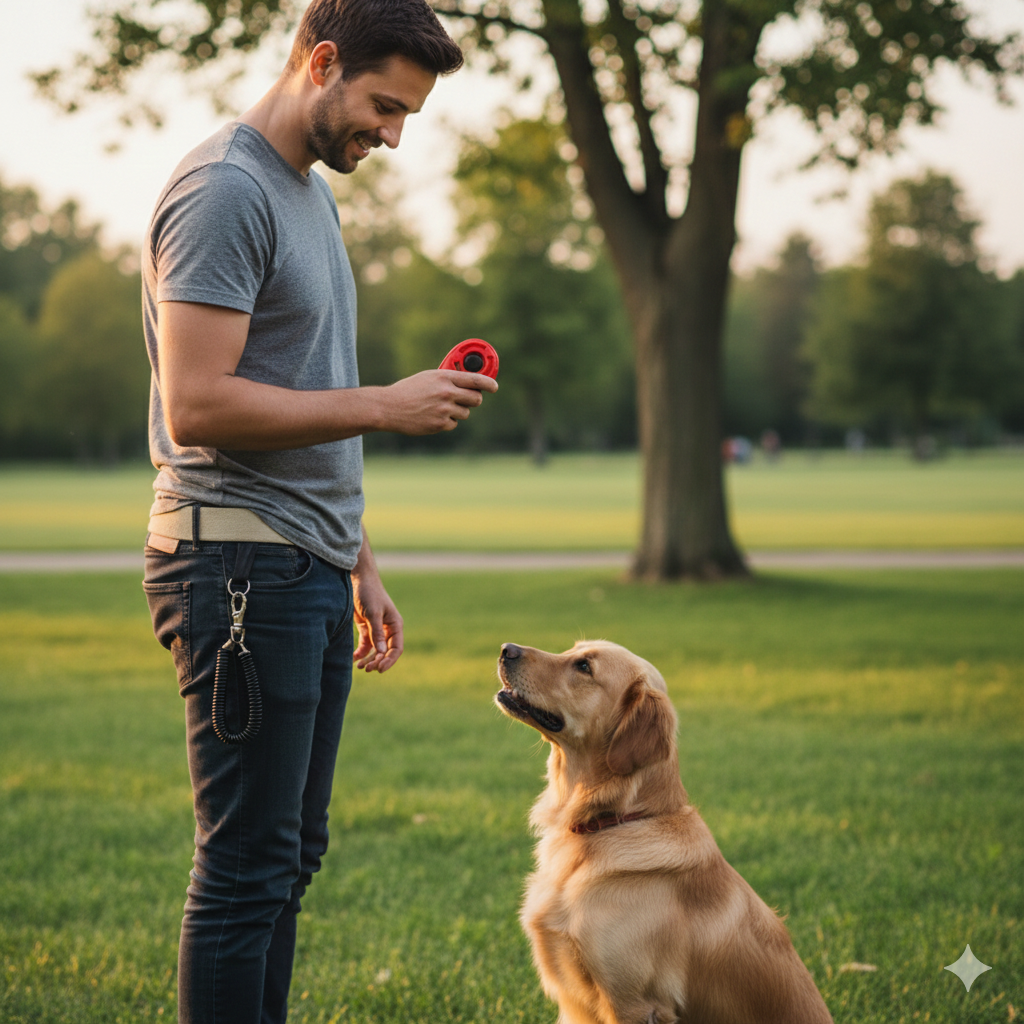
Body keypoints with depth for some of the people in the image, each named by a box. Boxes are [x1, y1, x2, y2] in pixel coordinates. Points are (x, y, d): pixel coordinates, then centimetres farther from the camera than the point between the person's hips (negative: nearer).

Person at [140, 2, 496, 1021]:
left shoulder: (313, 193, 19)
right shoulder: (225, 191, -12)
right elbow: (197, 406, -21)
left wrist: (360, 568, 21)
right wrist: (386, 404, -16)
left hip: (308, 574, 10)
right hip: (241, 571, -10)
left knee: (287, 857, 13)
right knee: (248, 862, -5)